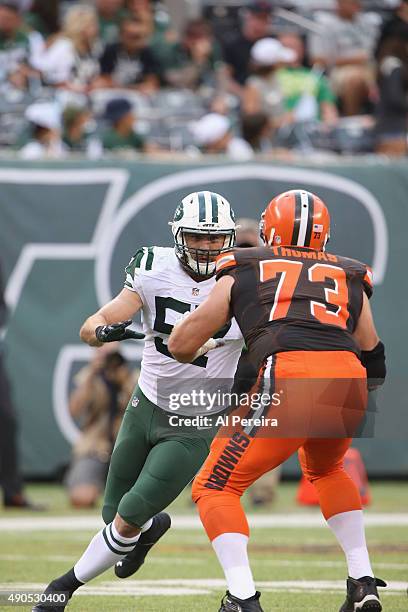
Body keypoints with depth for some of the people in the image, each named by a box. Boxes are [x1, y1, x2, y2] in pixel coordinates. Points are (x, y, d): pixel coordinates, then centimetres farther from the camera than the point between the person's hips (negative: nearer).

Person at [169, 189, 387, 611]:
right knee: (324, 468, 35)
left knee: (216, 486, 11)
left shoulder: (243, 271, 22)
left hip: (290, 378, -4)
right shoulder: (349, 277, 28)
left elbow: (180, 345, 24)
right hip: (349, 382, 4)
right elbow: (374, 360, 31)